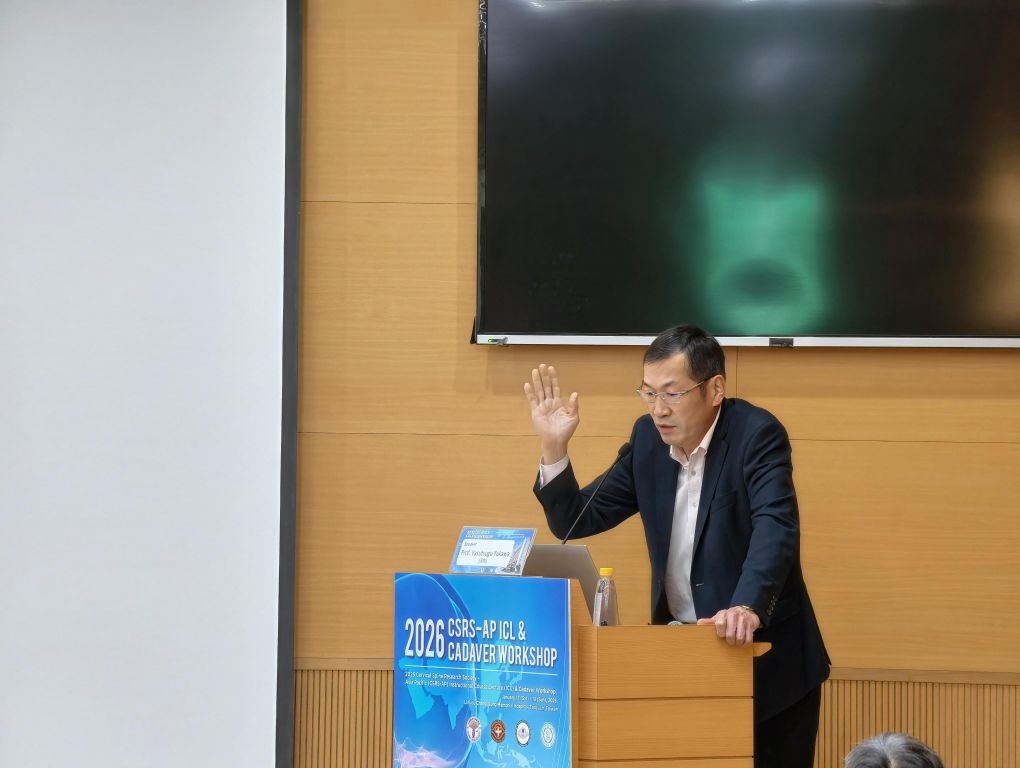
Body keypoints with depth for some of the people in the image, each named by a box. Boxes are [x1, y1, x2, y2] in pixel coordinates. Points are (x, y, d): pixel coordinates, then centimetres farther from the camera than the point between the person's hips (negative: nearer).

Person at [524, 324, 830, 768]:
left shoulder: (757, 435, -15)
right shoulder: (649, 437, 2)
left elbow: (775, 528, -31)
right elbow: (576, 520, 5)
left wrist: (748, 608, -47)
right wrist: (553, 449, -11)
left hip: (763, 657, -5)